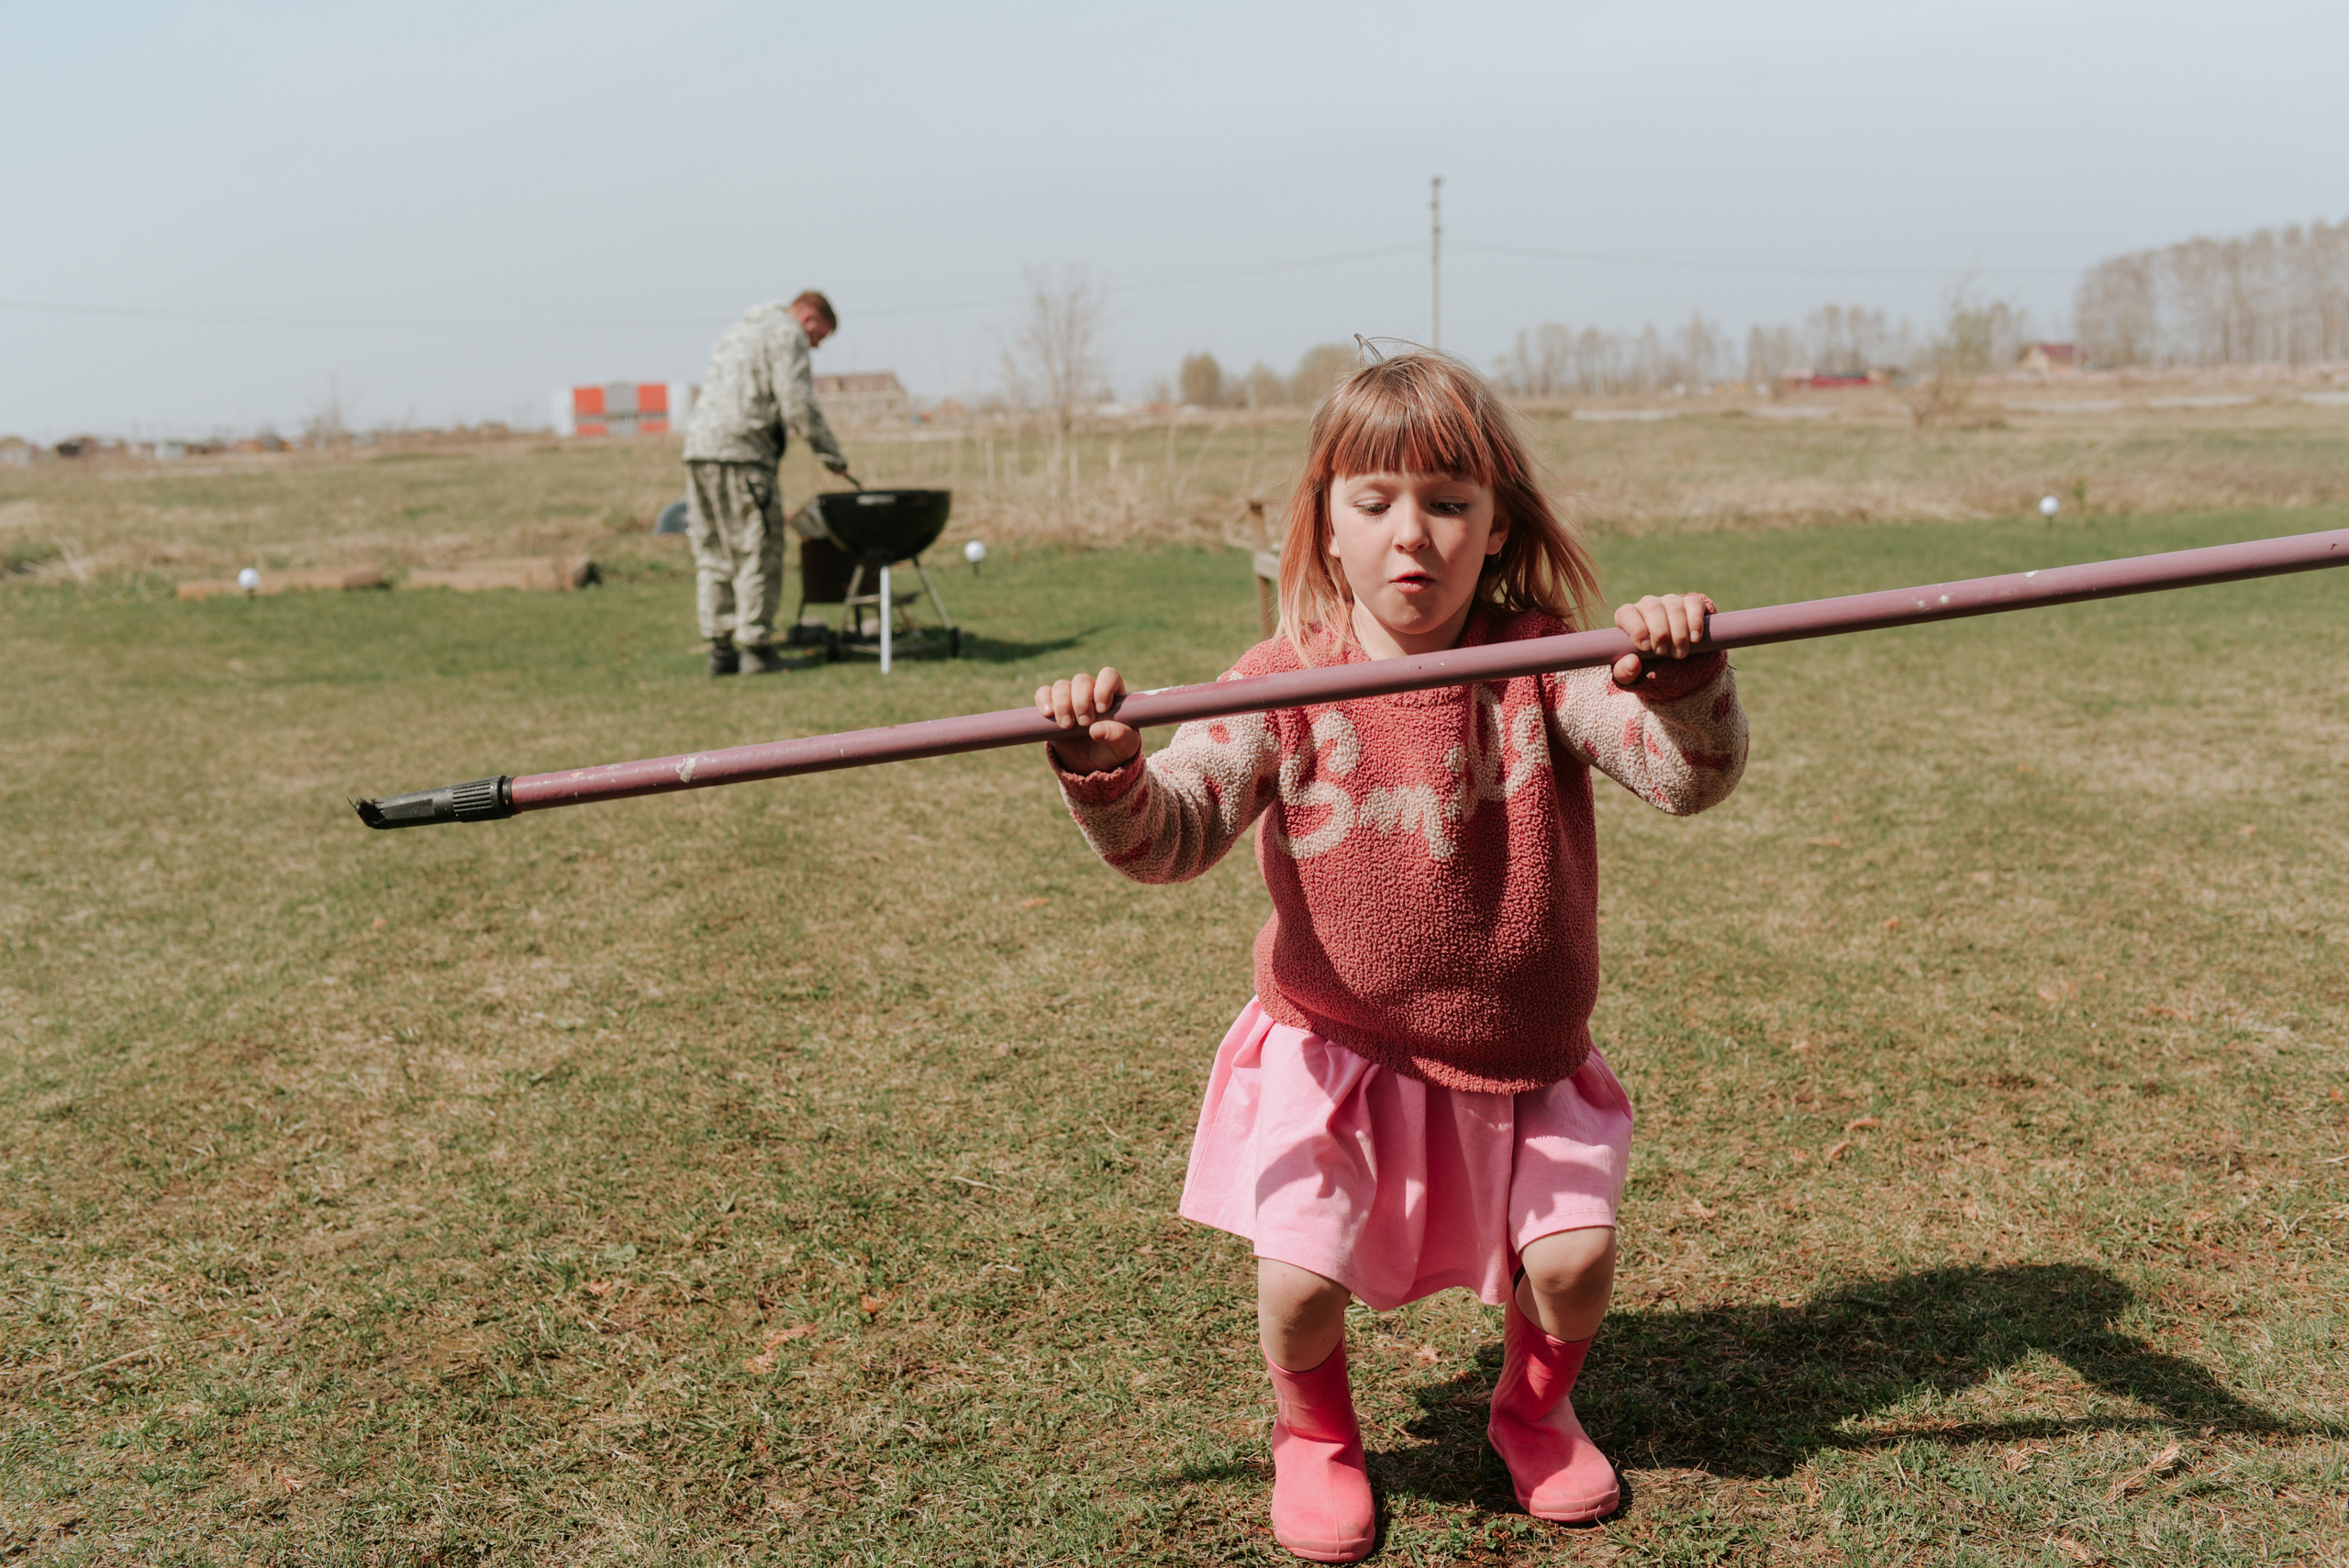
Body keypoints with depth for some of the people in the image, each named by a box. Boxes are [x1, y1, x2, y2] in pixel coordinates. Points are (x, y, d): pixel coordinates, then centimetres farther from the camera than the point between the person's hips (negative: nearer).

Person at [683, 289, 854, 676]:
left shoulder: (739, 330, 29)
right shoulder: (788, 335, 0)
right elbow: (798, 407, -10)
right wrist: (832, 454, -1)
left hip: (698, 447, 9)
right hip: (741, 455, -9)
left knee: (713, 554, 9)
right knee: (757, 553, -4)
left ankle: (720, 648, 9)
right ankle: (756, 647, -4)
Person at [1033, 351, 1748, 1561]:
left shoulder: (1543, 664, -9)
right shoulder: (1285, 683, -11)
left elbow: (1689, 778, -20)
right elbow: (1173, 835, -19)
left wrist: (1685, 684, -41)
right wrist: (1108, 777, -40)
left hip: (1519, 1055, 1)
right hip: (1335, 1046, -1)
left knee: (1574, 1252, -10)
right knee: (1299, 1278, -13)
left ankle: (1535, 1413, 27)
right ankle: (1315, 1437, 24)